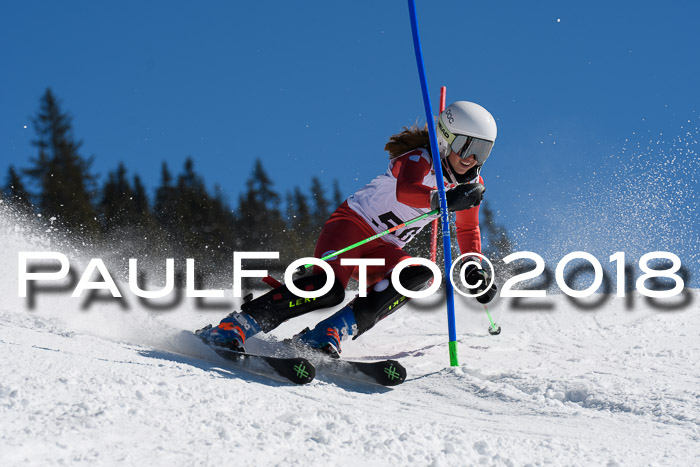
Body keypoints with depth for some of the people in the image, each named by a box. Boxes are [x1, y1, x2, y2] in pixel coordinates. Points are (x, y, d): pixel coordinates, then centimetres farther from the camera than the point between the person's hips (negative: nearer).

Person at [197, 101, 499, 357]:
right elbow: (404, 191, -39)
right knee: (328, 288, -32)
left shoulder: (471, 183, 7)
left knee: (420, 276, -26)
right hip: (354, 224, -7)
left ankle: (329, 333, -31)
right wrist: (445, 201, -50)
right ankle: (232, 327, -27)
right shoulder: (420, 161, -16)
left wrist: (474, 270, 11)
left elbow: (468, 230, 23)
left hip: (383, 251, 7)